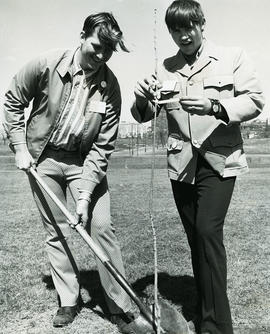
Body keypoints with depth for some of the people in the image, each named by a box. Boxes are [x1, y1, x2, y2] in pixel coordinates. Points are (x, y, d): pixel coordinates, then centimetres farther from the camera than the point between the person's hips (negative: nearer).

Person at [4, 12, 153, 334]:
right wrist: (20, 146, -7)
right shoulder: (46, 64, -15)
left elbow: (101, 147, -14)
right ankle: (68, 302, 23)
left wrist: (85, 194, -20)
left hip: (84, 159, 0)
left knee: (102, 227, -7)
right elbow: (12, 101, 0)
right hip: (42, 157, 1)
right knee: (56, 231, 6)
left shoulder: (110, 87, -14)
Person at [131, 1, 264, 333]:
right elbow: (145, 115, 7)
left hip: (219, 160, -4)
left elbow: (255, 100, -5)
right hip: (182, 164, 4)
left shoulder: (232, 57, 0)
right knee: (196, 239, 11)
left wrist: (215, 107, -22)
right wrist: (143, 100, -17)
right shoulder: (165, 69, 9)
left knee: (208, 231, -17)